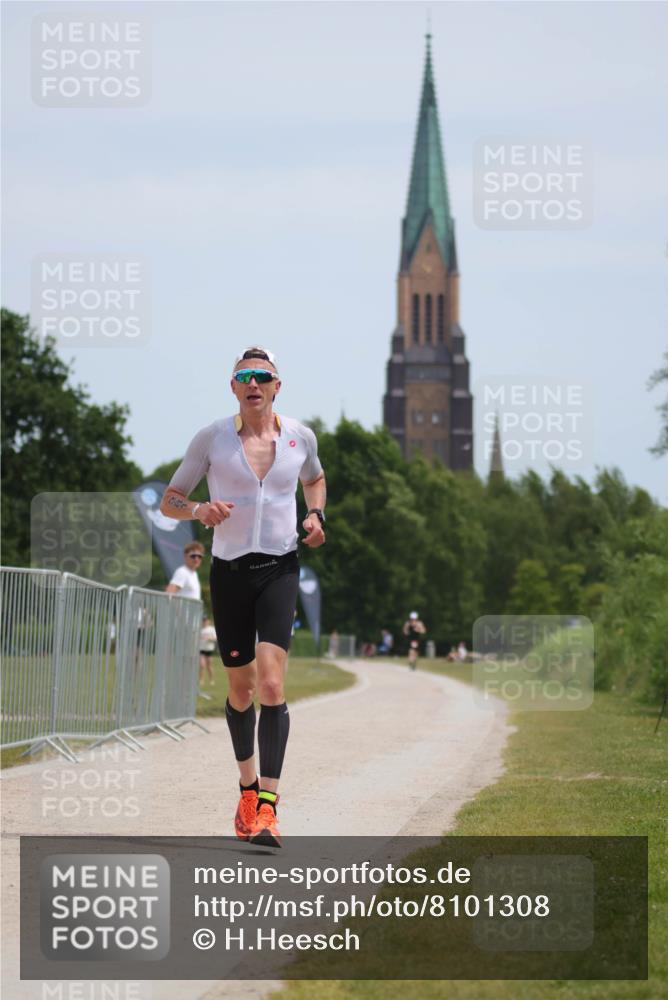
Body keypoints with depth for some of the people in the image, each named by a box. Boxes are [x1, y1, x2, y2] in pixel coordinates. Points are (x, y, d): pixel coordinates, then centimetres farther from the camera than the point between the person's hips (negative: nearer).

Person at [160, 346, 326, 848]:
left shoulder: (300, 436, 4)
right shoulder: (212, 438, -1)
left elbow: (314, 478, 26)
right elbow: (169, 501, 5)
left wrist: (316, 515, 6)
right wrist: (199, 510, -16)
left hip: (279, 570, -1)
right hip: (230, 571, 1)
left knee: (271, 684, -17)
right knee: (240, 689, 9)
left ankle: (267, 807, -22)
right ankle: (248, 784, 34)